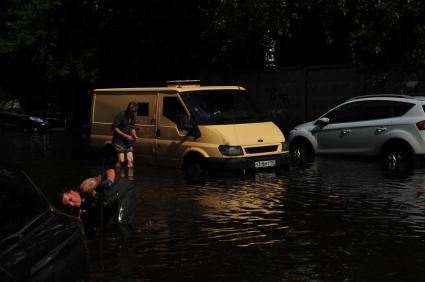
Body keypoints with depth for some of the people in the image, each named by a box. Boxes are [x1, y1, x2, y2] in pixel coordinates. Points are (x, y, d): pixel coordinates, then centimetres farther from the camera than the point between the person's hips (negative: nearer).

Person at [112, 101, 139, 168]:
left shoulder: (133, 117, 5)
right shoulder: (121, 115, -16)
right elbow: (115, 128, -17)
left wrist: (134, 135, -4)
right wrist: (126, 136, -20)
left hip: (128, 140, 6)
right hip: (119, 140, -6)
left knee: (130, 160, -4)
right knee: (121, 160, -14)